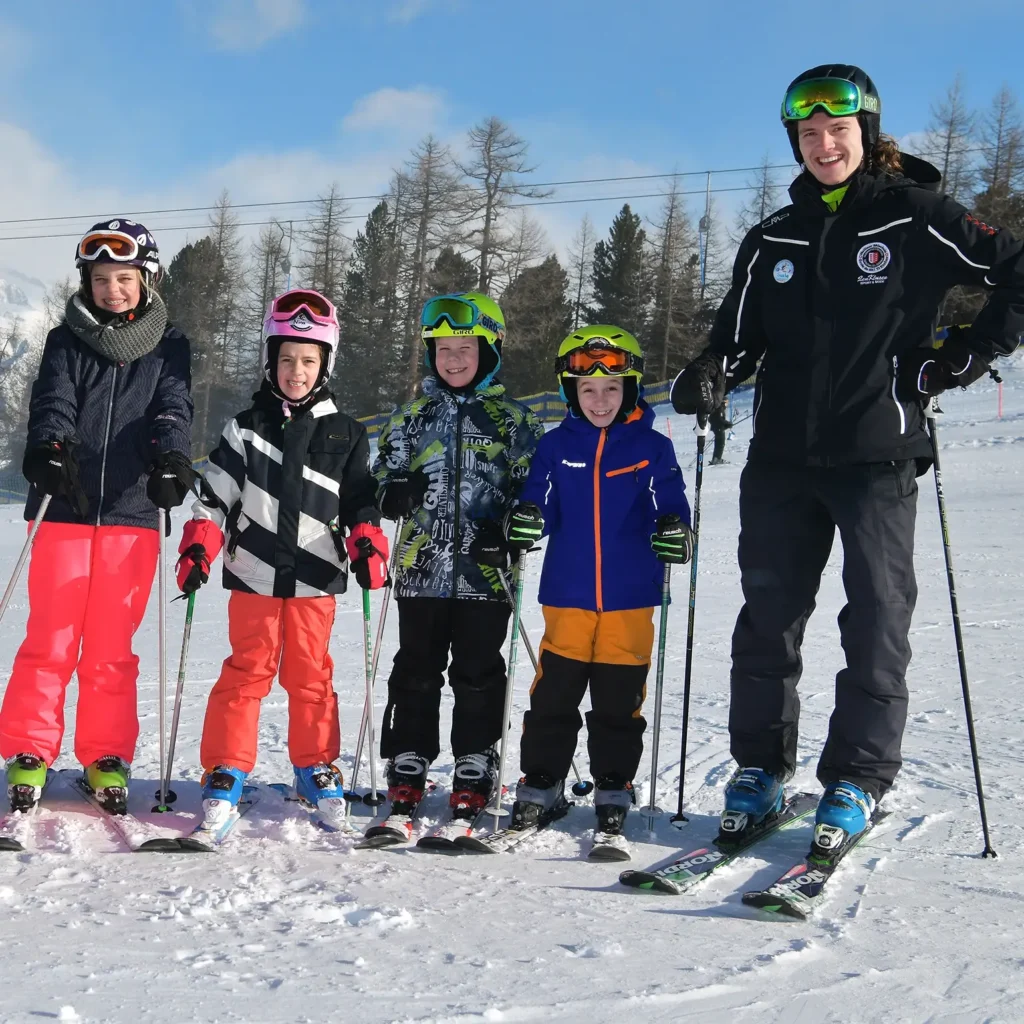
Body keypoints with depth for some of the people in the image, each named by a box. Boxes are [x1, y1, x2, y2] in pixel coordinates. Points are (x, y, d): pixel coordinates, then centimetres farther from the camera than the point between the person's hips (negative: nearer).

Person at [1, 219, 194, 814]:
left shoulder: (168, 346, 10)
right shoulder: (67, 341, 10)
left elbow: (173, 409, -3)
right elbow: (53, 401, -5)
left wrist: (172, 459, -24)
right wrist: (49, 446, -27)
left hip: (132, 510, 0)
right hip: (65, 509, 0)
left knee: (112, 645, 4)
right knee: (51, 638, -1)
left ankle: (107, 758, 14)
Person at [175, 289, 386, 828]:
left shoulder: (345, 434, 7)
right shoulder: (246, 428, 5)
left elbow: (360, 500, 10)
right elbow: (214, 496, 3)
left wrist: (367, 543, -6)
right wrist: (197, 548, -7)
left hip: (315, 578, 1)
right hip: (255, 574, 0)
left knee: (311, 675, 8)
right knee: (247, 671, 3)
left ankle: (316, 767, 21)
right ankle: (226, 769, 12)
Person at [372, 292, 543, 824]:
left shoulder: (511, 417, 4)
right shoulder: (413, 415, 10)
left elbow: (530, 488, 5)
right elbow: (383, 475, 15)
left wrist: (510, 527, -14)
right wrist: (395, 493, -9)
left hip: (485, 570, -2)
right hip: (421, 566, 2)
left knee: (478, 674, 4)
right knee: (416, 672, 8)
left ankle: (474, 772, 15)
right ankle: (407, 767, 18)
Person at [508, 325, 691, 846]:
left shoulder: (652, 448, 2)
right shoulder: (556, 446, 6)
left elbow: (668, 507, 1)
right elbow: (540, 505, 6)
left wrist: (674, 531, -20)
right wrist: (525, 520, -16)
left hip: (630, 597, -1)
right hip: (566, 595, 1)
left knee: (619, 701, 6)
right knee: (553, 696, 4)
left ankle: (613, 788, 20)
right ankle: (540, 783, 18)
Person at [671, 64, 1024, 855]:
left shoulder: (918, 218, -2)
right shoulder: (774, 241, 13)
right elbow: (740, 336, 15)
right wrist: (710, 376, -6)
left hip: (878, 459, -4)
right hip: (782, 461, 4)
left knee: (876, 621, 0)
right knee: (768, 618, 6)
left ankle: (857, 781, 9)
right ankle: (760, 768, 17)